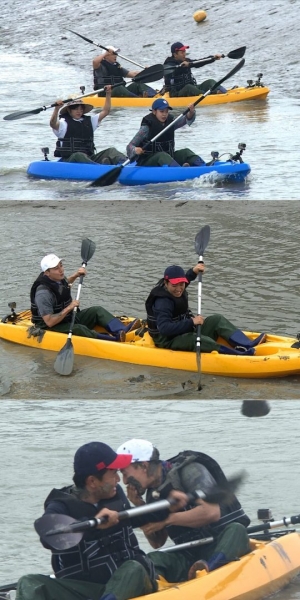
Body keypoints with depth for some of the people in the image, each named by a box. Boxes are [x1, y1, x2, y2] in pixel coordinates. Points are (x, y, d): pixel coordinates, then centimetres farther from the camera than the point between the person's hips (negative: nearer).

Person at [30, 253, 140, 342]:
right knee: (78, 329, -35)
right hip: (51, 328, -10)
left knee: (97, 310, -4)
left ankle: (121, 330, -28)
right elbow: (49, 322, -29)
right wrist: (69, 308, -28)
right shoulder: (43, 293, -26)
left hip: (69, 319, 10)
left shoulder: (57, 278, 2)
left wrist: (75, 275, 12)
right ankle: (113, 340, -50)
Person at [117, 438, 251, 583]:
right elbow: (157, 543, 13)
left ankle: (210, 567, -63)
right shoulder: (153, 494, 13)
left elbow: (212, 511, -21)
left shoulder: (189, 471, -7)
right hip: (190, 557, 5)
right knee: (154, 559, -22)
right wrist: (140, 507, 2)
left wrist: (167, 519, -18)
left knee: (235, 530, -35)